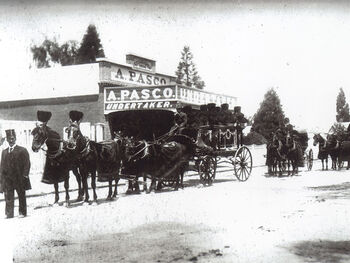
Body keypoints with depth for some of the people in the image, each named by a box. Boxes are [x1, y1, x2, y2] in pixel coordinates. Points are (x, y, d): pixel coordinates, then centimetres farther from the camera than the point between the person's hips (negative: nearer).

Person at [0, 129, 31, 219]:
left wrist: (25, 174, -11)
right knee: (8, 196, 2)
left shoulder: (22, 150, 1)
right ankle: (9, 213, 7)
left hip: (19, 177, -3)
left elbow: (27, 163, -2)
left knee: (21, 195, 5)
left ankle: (22, 212, 14)